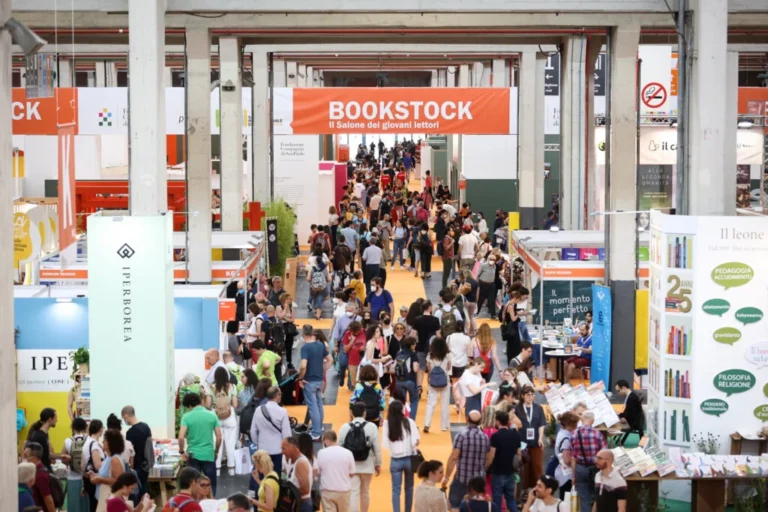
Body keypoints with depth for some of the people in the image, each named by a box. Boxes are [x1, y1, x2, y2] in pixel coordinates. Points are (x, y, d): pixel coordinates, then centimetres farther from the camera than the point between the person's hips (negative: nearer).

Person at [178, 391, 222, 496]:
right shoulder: (212, 415, 1)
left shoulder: (187, 417, -5)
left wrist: (182, 451, 1)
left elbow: (181, 437, -14)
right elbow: (219, 437, 0)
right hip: (209, 455, 1)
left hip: (193, 455, -1)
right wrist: (216, 451, 14)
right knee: (211, 484, 12)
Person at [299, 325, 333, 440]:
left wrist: (300, 378, -15)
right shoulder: (321, 345, 2)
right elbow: (330, 360, 10)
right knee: (319, 405, 21)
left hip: (309, 381, -7)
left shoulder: (305, 347, -19)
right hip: (320, 379, 7)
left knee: (313, 407, -2)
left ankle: (316, 434, -1)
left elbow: (303, 366, -29)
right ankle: (319, 428, 34)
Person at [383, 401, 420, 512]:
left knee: (396, 489, 5)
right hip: (409, 459, 1)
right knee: (409, 488, 18)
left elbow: (385, 444, -9)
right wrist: (414, 448, 7)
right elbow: (415, 441, -13)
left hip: (395, 460, -1)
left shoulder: (387, 424, -9)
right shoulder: (409, 422, -9)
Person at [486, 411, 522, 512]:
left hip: (498, 473, -5)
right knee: (511, 498, 15)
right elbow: (518, 454, 9)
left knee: (497, 500, 4)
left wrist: (485, 469, -1)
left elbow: (491, 457, -15)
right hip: (510, 472, 5)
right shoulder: (515, 434, 2)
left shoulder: (495, 436, -15)